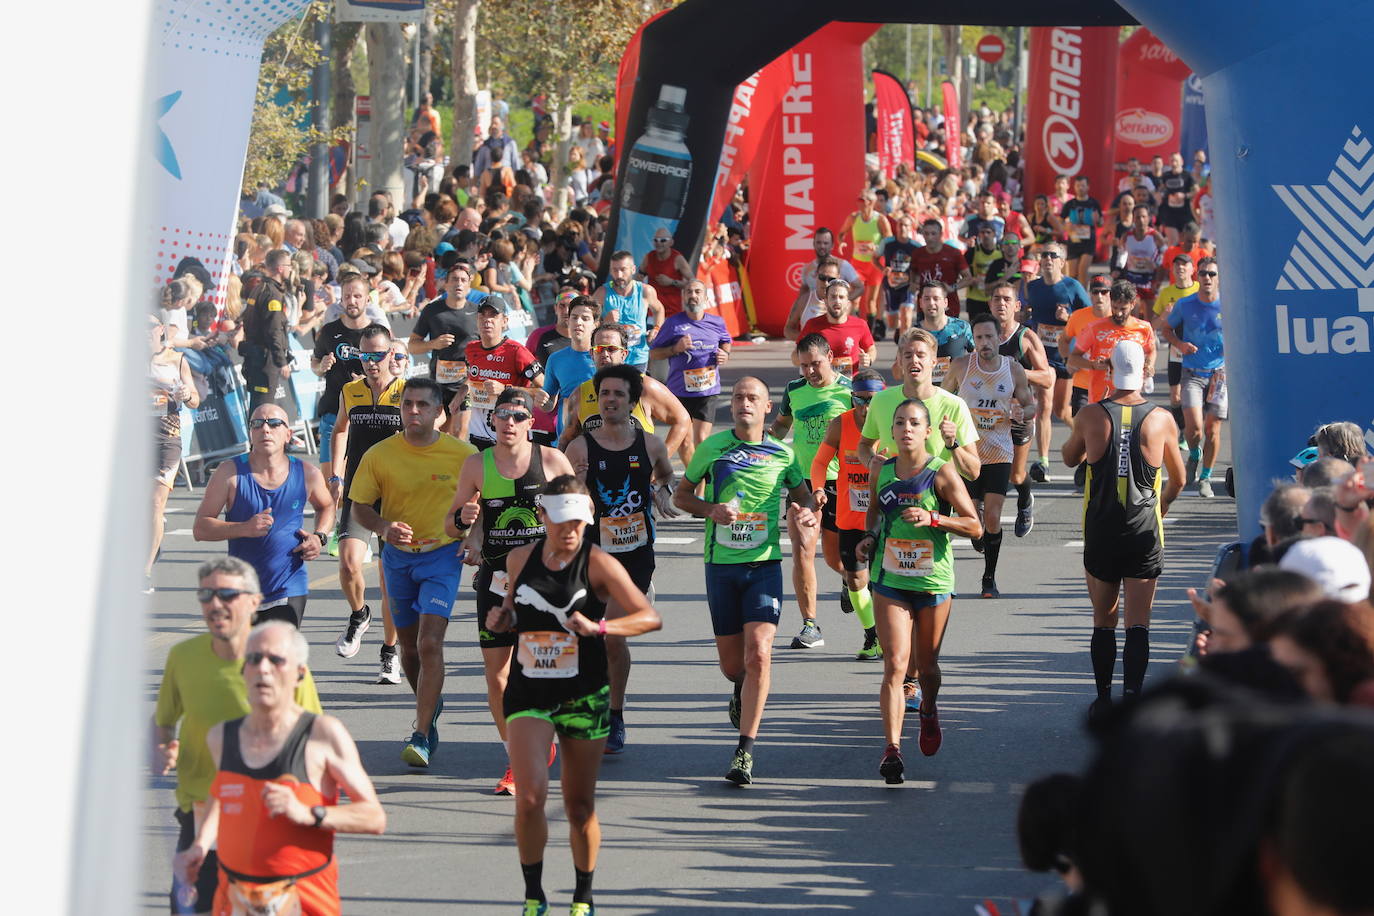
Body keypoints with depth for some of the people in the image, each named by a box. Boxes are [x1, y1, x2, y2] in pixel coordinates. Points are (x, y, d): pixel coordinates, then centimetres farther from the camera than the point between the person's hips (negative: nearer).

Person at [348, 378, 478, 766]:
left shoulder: (464, 454, -7)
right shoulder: (380, 455, -4)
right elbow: (360, 507, 0)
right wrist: (384, 527, -19)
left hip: (443, 555, -3)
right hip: (398, 557, 3)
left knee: (430, 644, -16)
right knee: (409, 646, 15)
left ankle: (422, 735, -15)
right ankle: (430, 705, 43)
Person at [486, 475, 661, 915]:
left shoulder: (599, 564, -9)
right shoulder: (520, 560, 3)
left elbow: (650, 617, -13)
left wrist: (598, 627, -27)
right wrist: (501, 619, -2)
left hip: (584, 698, -2)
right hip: (528, 694, 2)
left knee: (580, 807, 7)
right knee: (530, 797, -15)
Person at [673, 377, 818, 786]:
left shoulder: (782, 454, 5)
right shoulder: (713, 446, 3)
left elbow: (802, 497, 19)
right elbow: (681, 495, 11)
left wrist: (807, 514, -5)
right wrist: (710, 510, -9)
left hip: (764, 564, -1)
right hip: (720, 564, 1)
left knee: (758, 653, -17)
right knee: (731, 663, 7)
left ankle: (745, 750, -14)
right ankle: (742, 691, 46)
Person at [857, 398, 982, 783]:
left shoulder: (942, 473, -8)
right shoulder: (880, 473, 2)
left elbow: (975, 526, -8)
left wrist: (932, 518, -21)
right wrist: (869, 537, 3)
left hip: (934, 581, -1)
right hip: (890, 581, 1)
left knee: (926, 664, 14)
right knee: (895, 664, -12)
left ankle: (929, 711, 48)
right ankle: (892, 748, -17)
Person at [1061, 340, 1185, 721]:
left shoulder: (1090, 417, -5)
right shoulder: (1162, 420, -3)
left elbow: (1070, 458, 16)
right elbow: (1178, 479, 11)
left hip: (1100, 533, 1)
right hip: (1145, 533, -1)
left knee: (1103, 621, 13)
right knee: (1138, 623, 1)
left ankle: (1103, 699, 18)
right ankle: (1132, 695, -10)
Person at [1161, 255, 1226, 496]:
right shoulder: (1185, 305, 0)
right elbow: (1167, 329, 14)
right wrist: (1179, 344, -7)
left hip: (1219, 374, 0)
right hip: (1192, 374, 0)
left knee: (1212, 429, 2)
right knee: (1194, 426, -15)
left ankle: (1205, 479, 17)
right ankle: (1194, 456, 18)